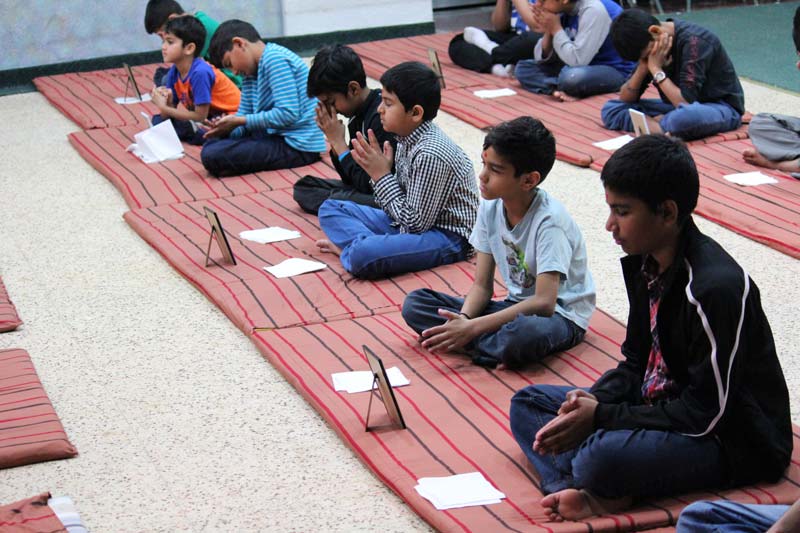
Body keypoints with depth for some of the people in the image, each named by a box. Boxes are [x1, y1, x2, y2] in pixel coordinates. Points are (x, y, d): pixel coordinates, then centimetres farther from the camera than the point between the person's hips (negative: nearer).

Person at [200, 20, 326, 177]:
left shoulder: (275, 58, -14)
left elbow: (288, 114, -23)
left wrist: (238, 121, -17)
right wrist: (226, 128, -9)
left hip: (297, 146, -10)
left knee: (211, 154, -22)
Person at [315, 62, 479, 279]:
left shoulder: (430, 155, -25)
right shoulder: (408, 139, 2)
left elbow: (416, 223, -21)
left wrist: (382, 176, -15)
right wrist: (380, 173, -11)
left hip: (447, 236, -10)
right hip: (415, 222, 10)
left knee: (362, 257, -35)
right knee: (330, 208, 12)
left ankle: (352, 246, -3)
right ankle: (360, 245, -11)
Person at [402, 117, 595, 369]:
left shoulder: (549, 220, -23)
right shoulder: (490, 207, -3)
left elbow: (544, 303, -29)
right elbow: (482, 285, 1)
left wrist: (472, 328, -31)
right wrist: (463, 319, -21)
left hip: (559, 314, -7)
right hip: (517, 305, 7)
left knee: (527, 332, -45)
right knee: (414, 304, -7)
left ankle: (470, 346, -17)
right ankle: (499, 346, -19)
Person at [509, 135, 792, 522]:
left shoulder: (715, 288, -26)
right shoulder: (647, 263, 2)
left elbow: (706, 414, -23)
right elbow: (636, 363, 11)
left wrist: (601, 417, -20)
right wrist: (593, 400, -10)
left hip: (732, 442, -10)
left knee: (601, 457, -39)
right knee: (528, 403, 5)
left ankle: (601, 490, -6)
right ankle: (577, 490, -19)